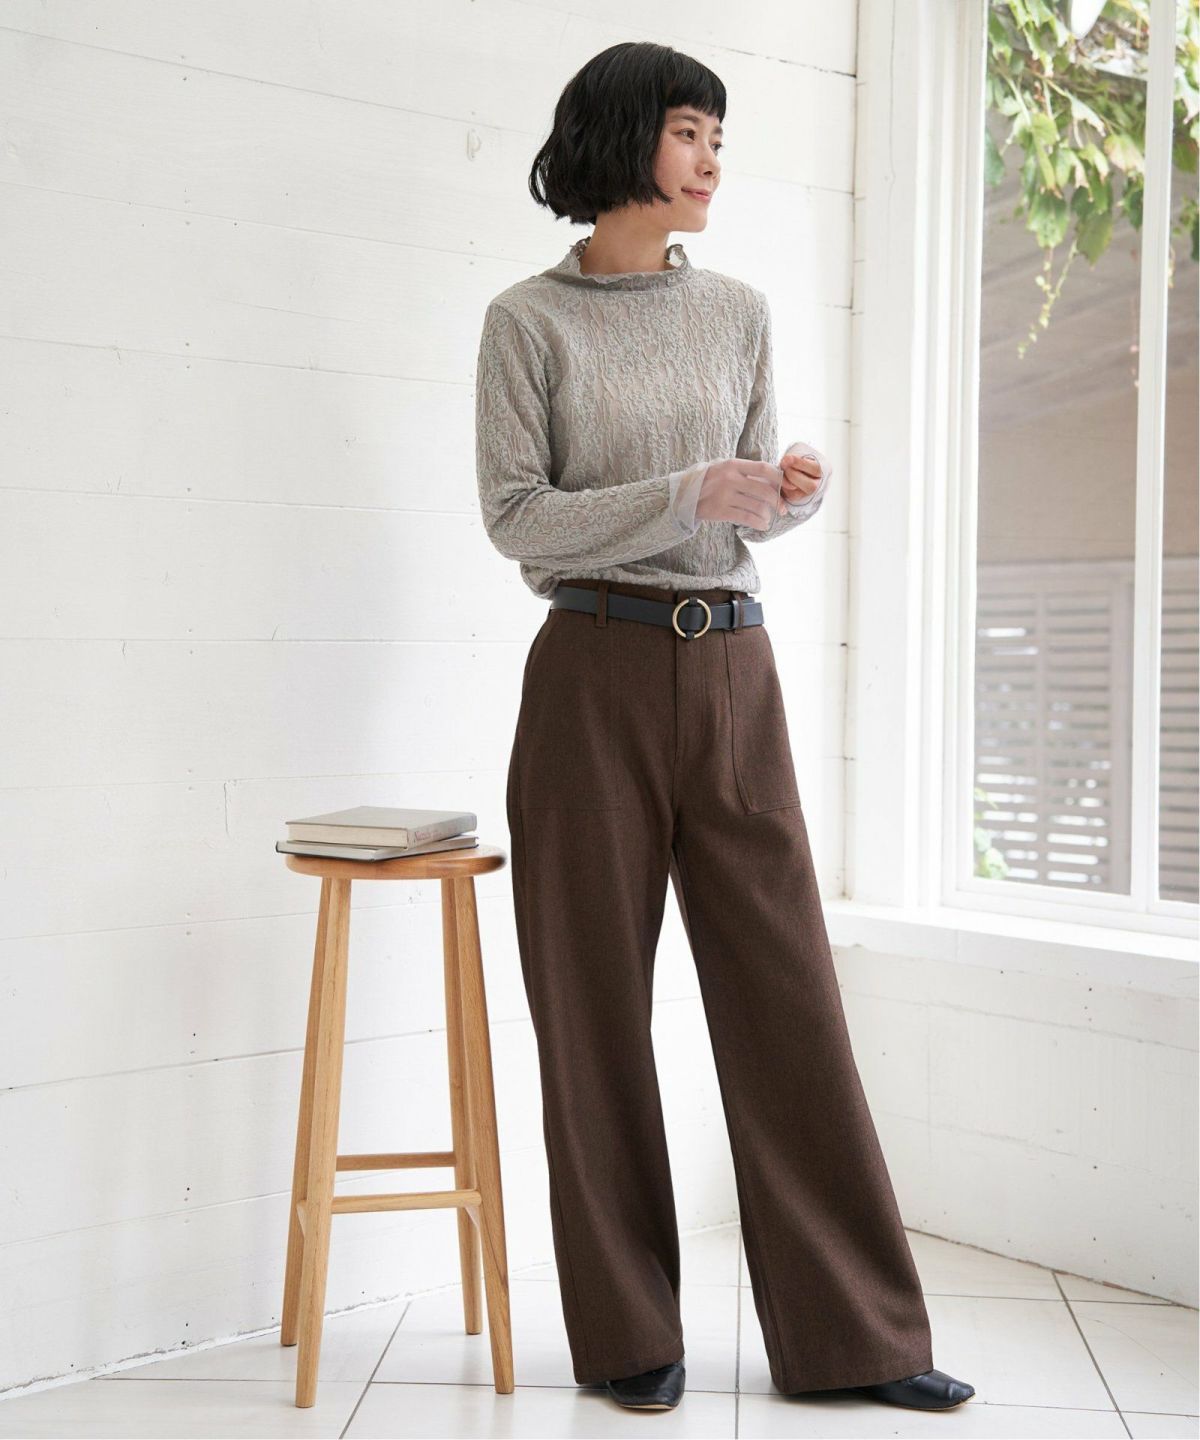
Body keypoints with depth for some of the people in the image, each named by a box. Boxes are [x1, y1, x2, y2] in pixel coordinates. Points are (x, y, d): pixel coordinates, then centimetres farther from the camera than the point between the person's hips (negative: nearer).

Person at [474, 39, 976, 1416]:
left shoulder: (738, 311, 12)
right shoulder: (529, 321, 0)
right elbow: (516, 518, -6)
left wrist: (795, 488, -7)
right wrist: (684, 496, -17)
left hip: (733, 669, 4)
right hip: (594, 673, -3)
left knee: (786, 989, 4)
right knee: (597, 1003, 3)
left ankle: (850, 1331, 14)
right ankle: (629, 1334, 17)